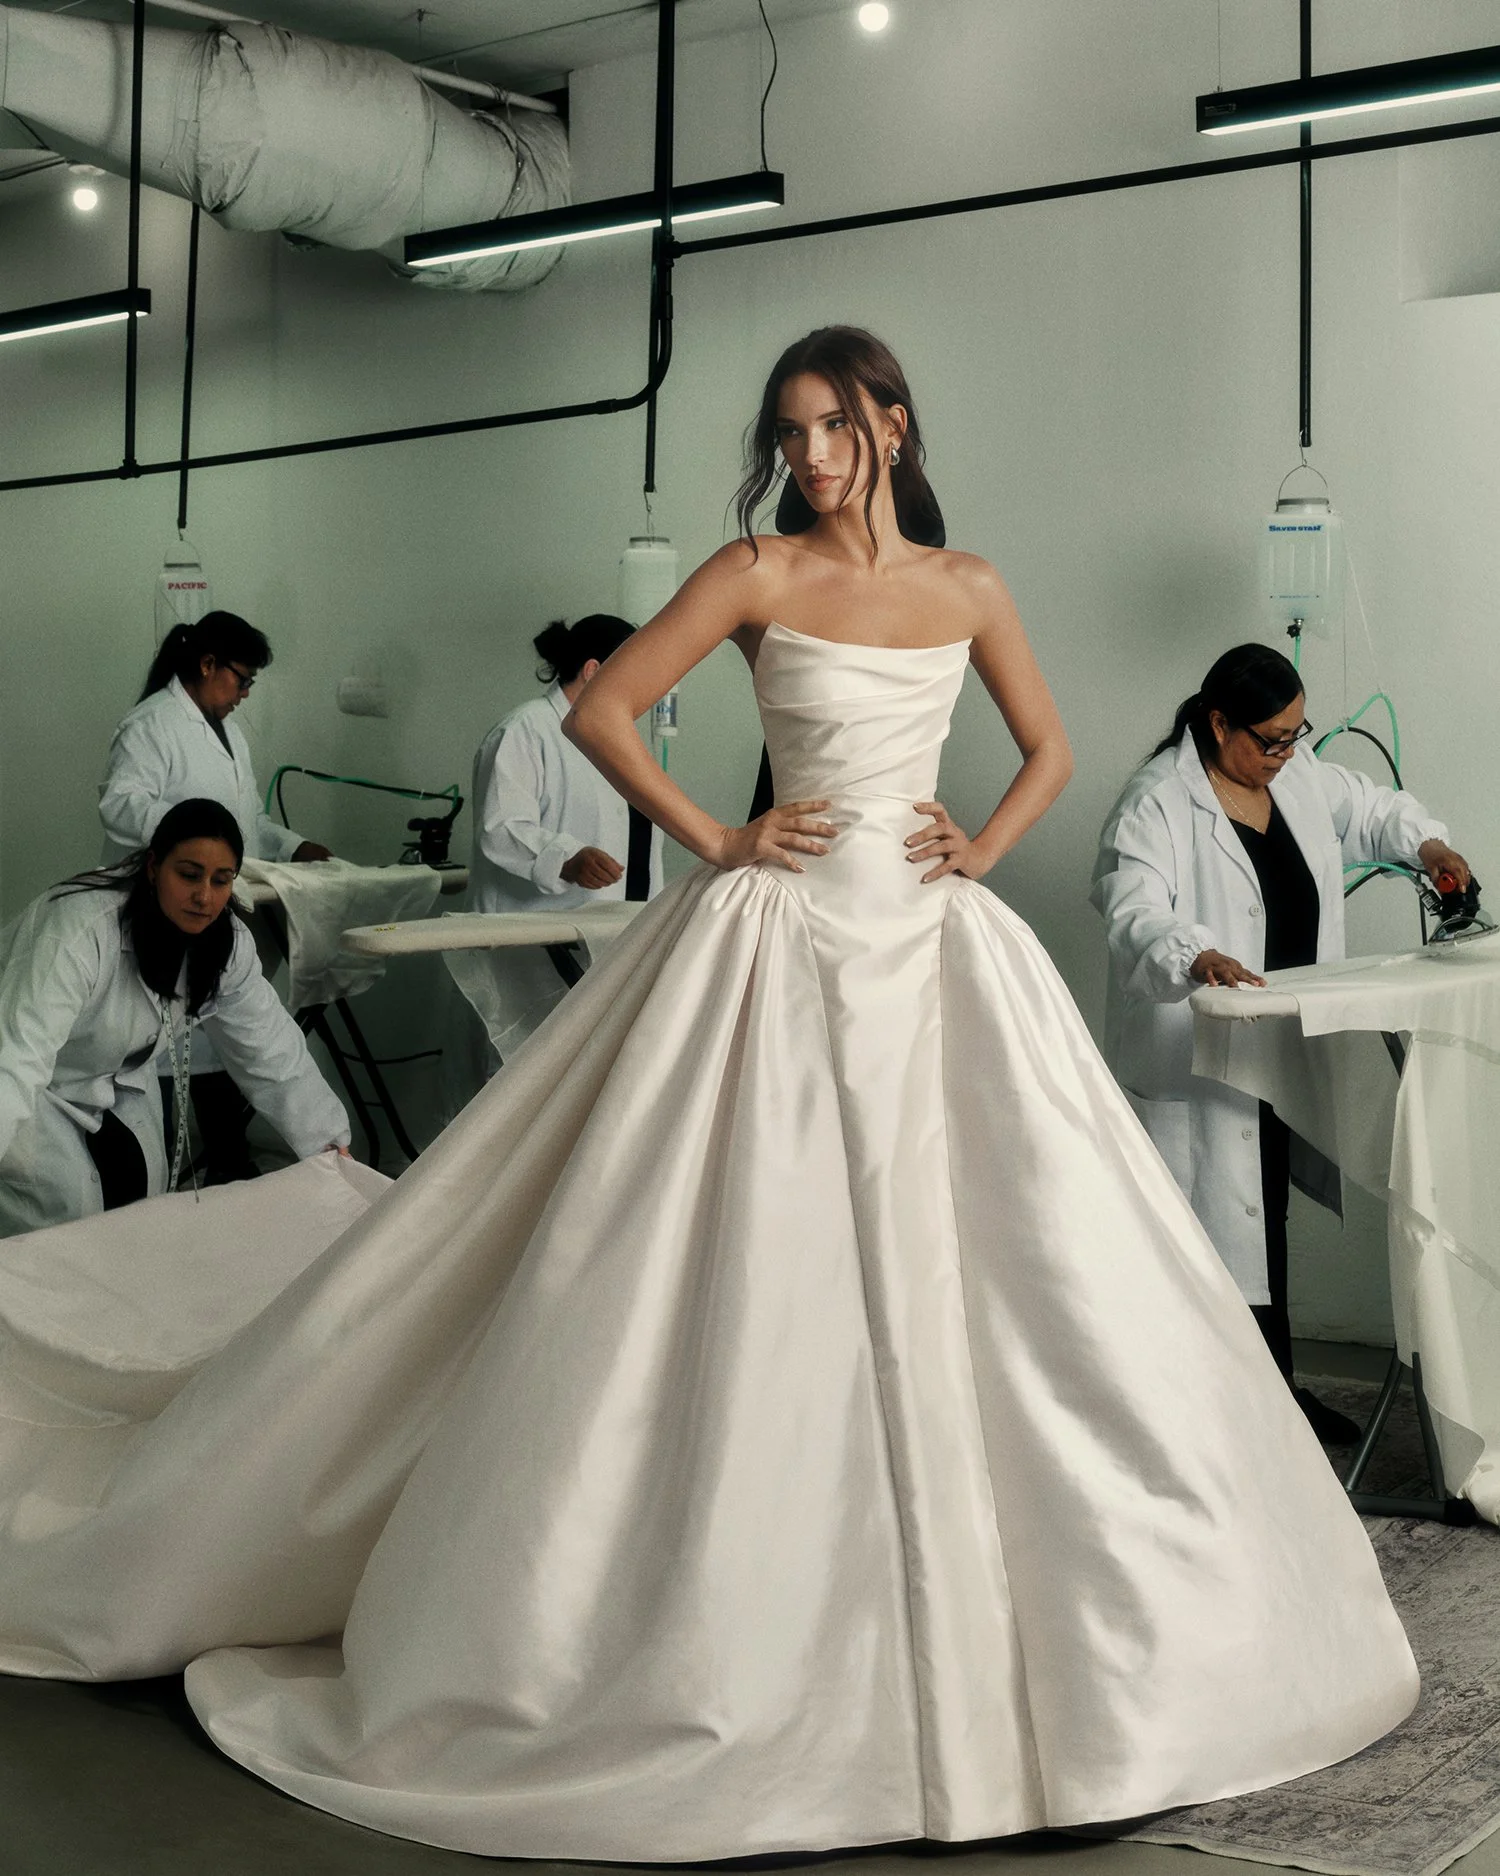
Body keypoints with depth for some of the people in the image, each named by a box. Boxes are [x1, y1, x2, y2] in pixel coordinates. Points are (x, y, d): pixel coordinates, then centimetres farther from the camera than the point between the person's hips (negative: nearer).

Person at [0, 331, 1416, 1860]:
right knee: (761, 1271, -3)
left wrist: (986, 845, 3)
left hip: (932, 941, 4)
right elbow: (598, 711, -4)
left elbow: (1048, 747, 20)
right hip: (786, 934, -3)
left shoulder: (966, 587, 10)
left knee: (954, 1257, 4)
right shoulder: (756, 574, 0)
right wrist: (718, 843, -7)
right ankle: (737, 1621, 10)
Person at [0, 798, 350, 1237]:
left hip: (110, 1077, 7)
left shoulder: (226, 944, -15)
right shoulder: (81, 928, -38)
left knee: (138, 1186, -5)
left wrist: (331, 1144, -14)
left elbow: (271, 1049, -9)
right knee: (66, 1200, -21)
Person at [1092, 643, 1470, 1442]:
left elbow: (1369, 807, 26)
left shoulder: (1300, 775, 9)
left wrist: (1425, 842, 6)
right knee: (1217, 1227, -5)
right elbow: (1133, 914, -26)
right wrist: (1195, 958, -45)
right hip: (1198, 1065, -8)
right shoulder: (1157, 803, -16)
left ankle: (1276, 1389, 28)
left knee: (1266, 1220, 17)